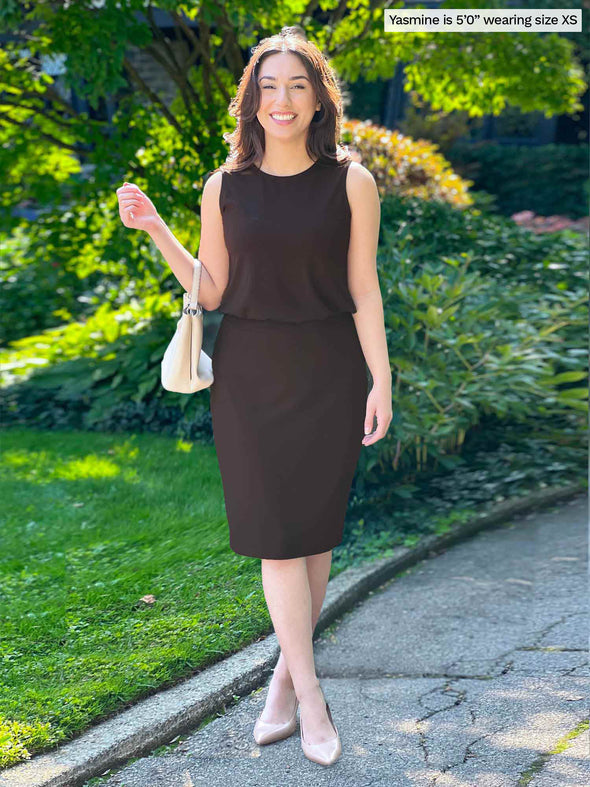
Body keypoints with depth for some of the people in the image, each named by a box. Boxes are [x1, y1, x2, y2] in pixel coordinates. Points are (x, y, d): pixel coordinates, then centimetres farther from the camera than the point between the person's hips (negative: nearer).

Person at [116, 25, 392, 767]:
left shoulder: (350, 182, -2)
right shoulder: (225, 186, 2)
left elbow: (363, 291, -1)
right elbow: (211, 292, 6)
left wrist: (381, 380, -4)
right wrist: (155, 230, -4)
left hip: (328, 373, 0)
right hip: (249, 373, 1)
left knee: (314, 529, 6)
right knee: (276, 533, -2)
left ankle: (285, 674, 25)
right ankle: (309, 693, 8)